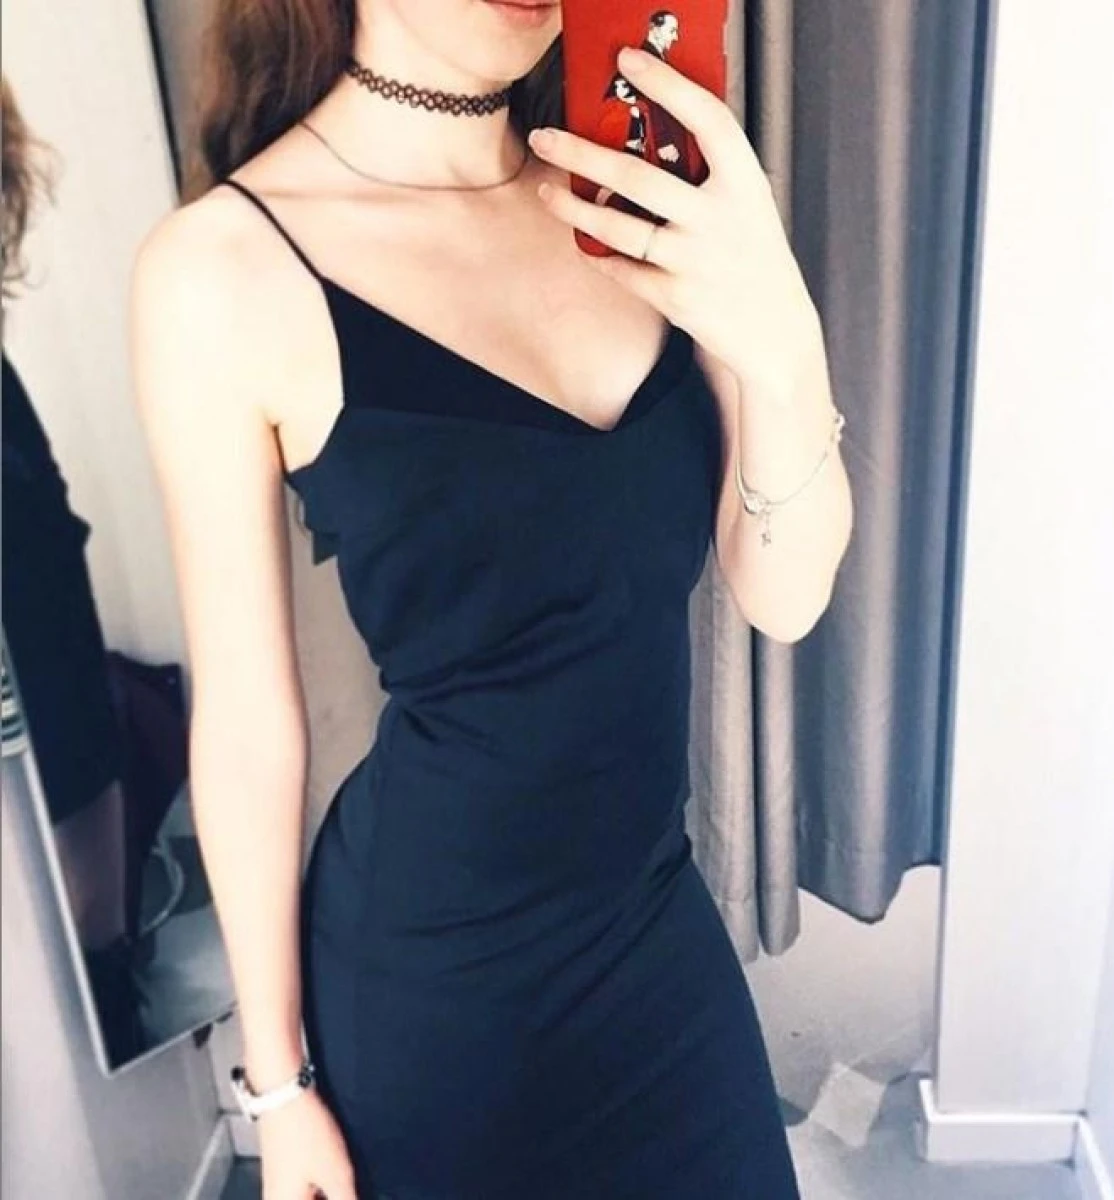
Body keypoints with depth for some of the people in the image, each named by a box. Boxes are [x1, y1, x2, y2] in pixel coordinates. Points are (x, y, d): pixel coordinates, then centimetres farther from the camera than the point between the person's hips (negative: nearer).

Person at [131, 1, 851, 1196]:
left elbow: (784, 597, -6)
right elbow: (247, 724, -12)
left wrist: (784, 351, -25)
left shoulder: (632, 194, -5)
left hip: (655, 911, 5)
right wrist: (278, 1077, -2)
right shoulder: (226, 267, -18)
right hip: (429, 963, -4)